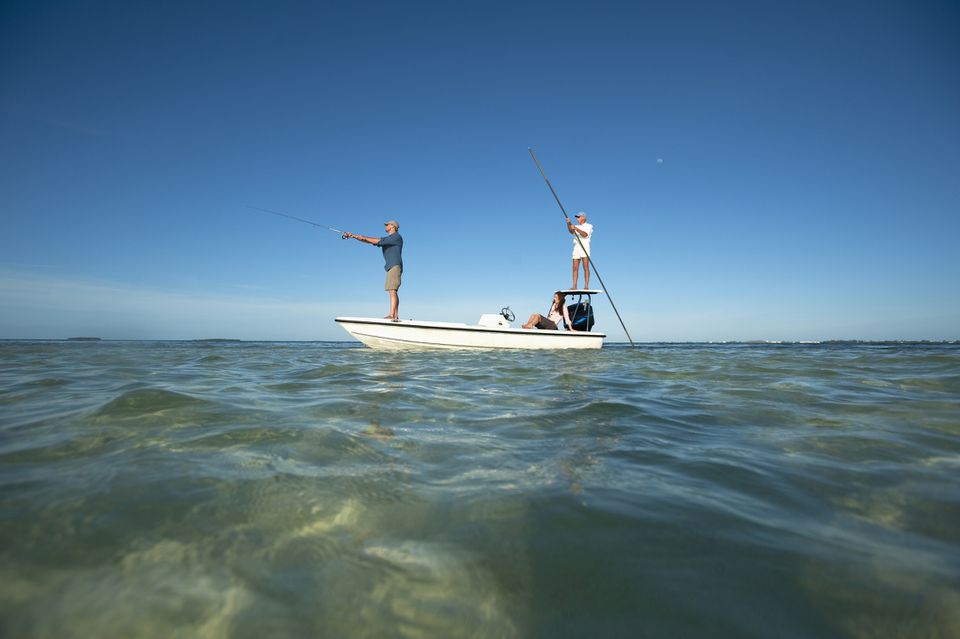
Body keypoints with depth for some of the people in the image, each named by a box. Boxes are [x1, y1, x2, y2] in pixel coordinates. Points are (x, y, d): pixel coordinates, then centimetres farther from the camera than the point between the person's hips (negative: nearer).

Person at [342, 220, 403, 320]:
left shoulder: (396, 237, -3)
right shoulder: (387, 239, 24)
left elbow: (379, 241, -12)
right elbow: (368, 240, 19)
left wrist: (363, 237, -4)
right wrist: (353, 236, 10)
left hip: (395, 266, -9)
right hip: (391, 267, 9)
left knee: (392, 290, -17)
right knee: (392, 291, 4)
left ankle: (392, 315, -24)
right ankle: (395, 316, 2)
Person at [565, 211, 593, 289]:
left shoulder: (589, 226, 7)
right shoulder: (576, 227, 22)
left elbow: (585, 234, -13)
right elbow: (571, 231, -2)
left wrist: (575, 228, -20)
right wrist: (568, 223, -17)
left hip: (585, 247, -5)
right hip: (576, 247, 5)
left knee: (586, 267, -12)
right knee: (575, 268, -2)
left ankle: (586, 286, -15)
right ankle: (574, 286, -4)